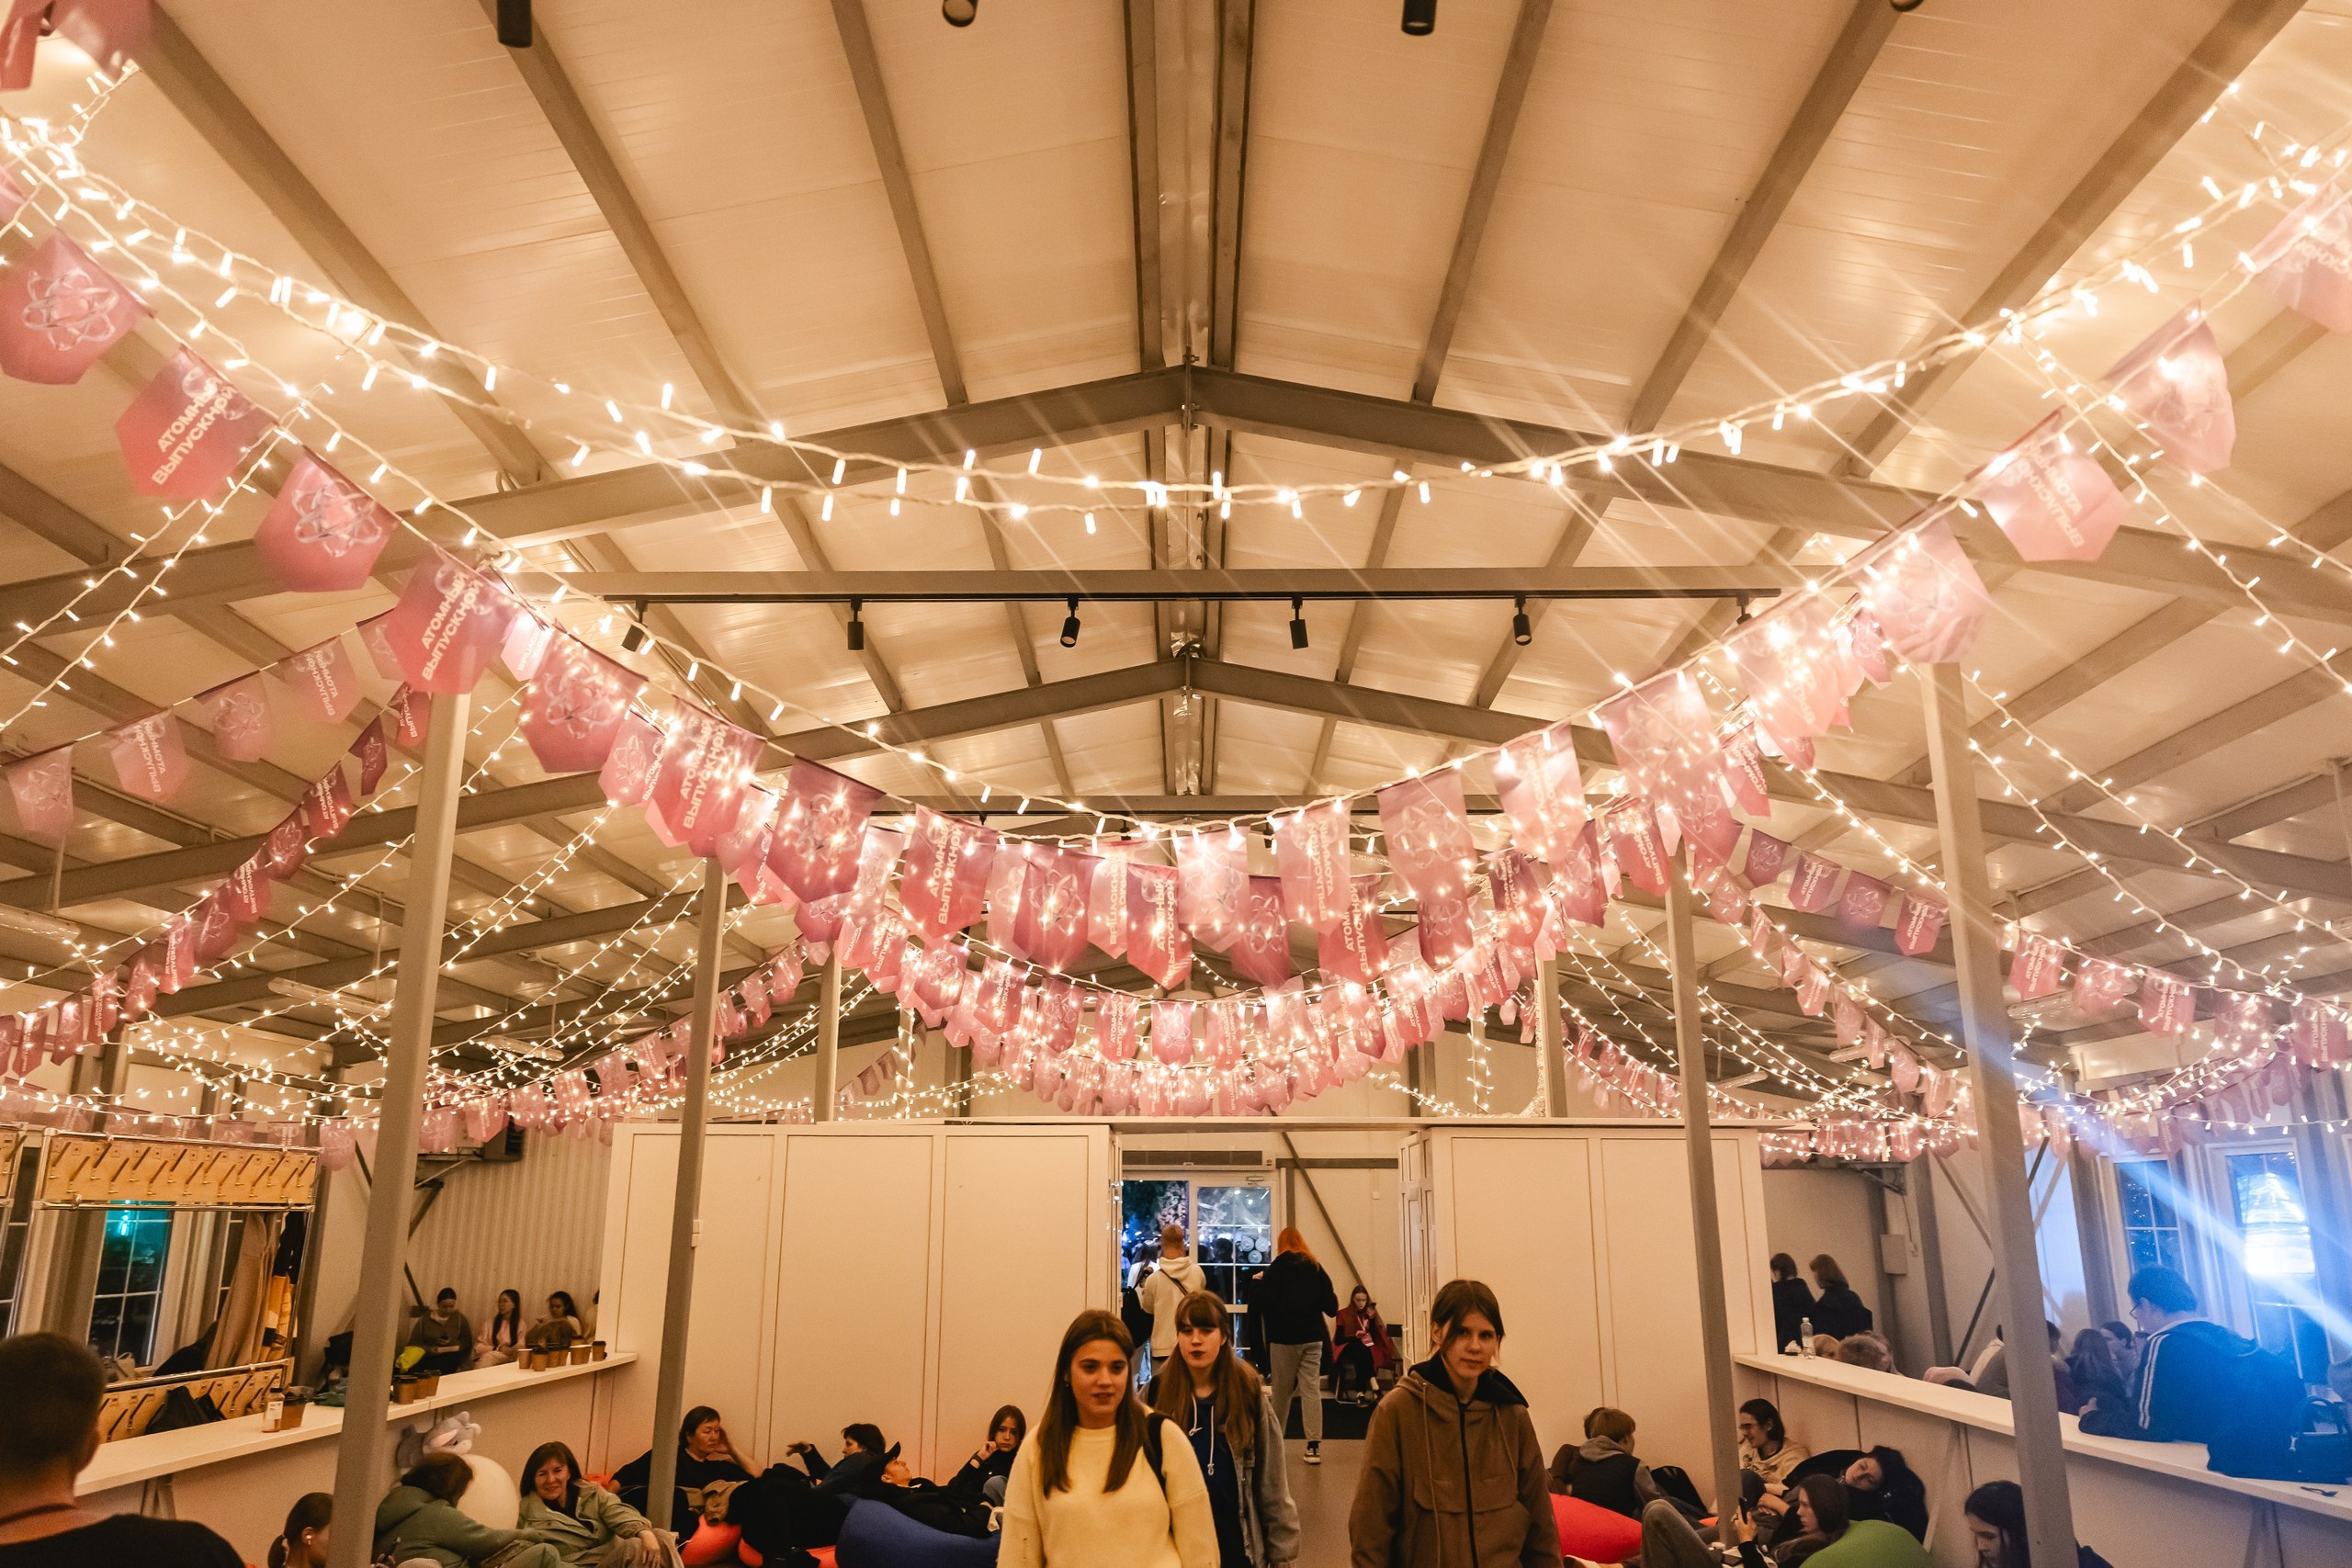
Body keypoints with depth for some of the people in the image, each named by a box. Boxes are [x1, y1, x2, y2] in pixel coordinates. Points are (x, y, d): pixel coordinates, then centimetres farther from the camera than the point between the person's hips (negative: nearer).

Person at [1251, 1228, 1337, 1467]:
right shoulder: (1315, 1267, 3)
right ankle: (1314, 1445, -6)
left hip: (1284, 1337, -3)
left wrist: (1259, 1283, 3)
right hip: (1313, 1337, 3)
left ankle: (1274, 1441, 21)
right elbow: (1331, 1306, 3)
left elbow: (1265, 1303, -13)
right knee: (1311, 1389, 1)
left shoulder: (1276, 1268, -8)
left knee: (1282, 1391, 9)